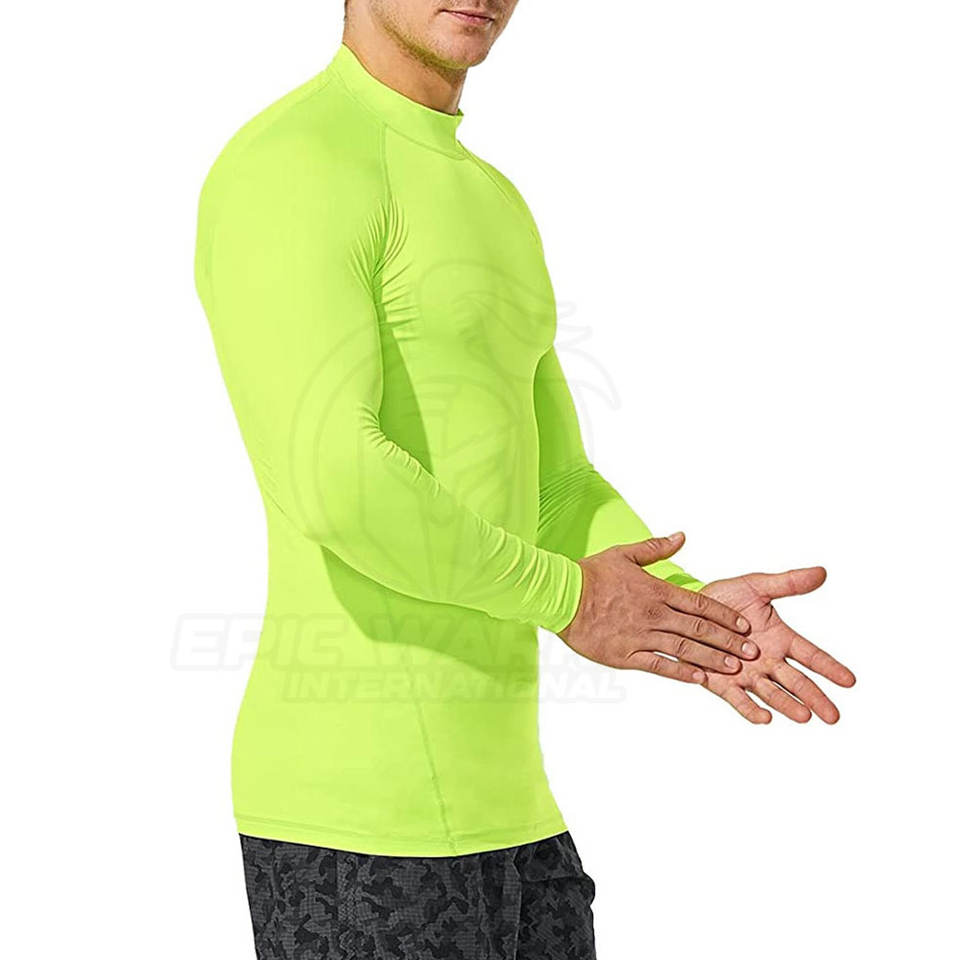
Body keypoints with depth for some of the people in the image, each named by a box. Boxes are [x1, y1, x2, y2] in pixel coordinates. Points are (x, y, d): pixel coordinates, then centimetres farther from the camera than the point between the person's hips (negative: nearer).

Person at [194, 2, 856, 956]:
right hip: (358, 798, -9)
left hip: (479, 795, 10)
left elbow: (557, 501, 18)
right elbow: (332, 480, -26)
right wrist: (567, 600, -11)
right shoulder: (288, 169, -12)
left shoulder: (488, 207, 19)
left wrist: (696, 610, -2)